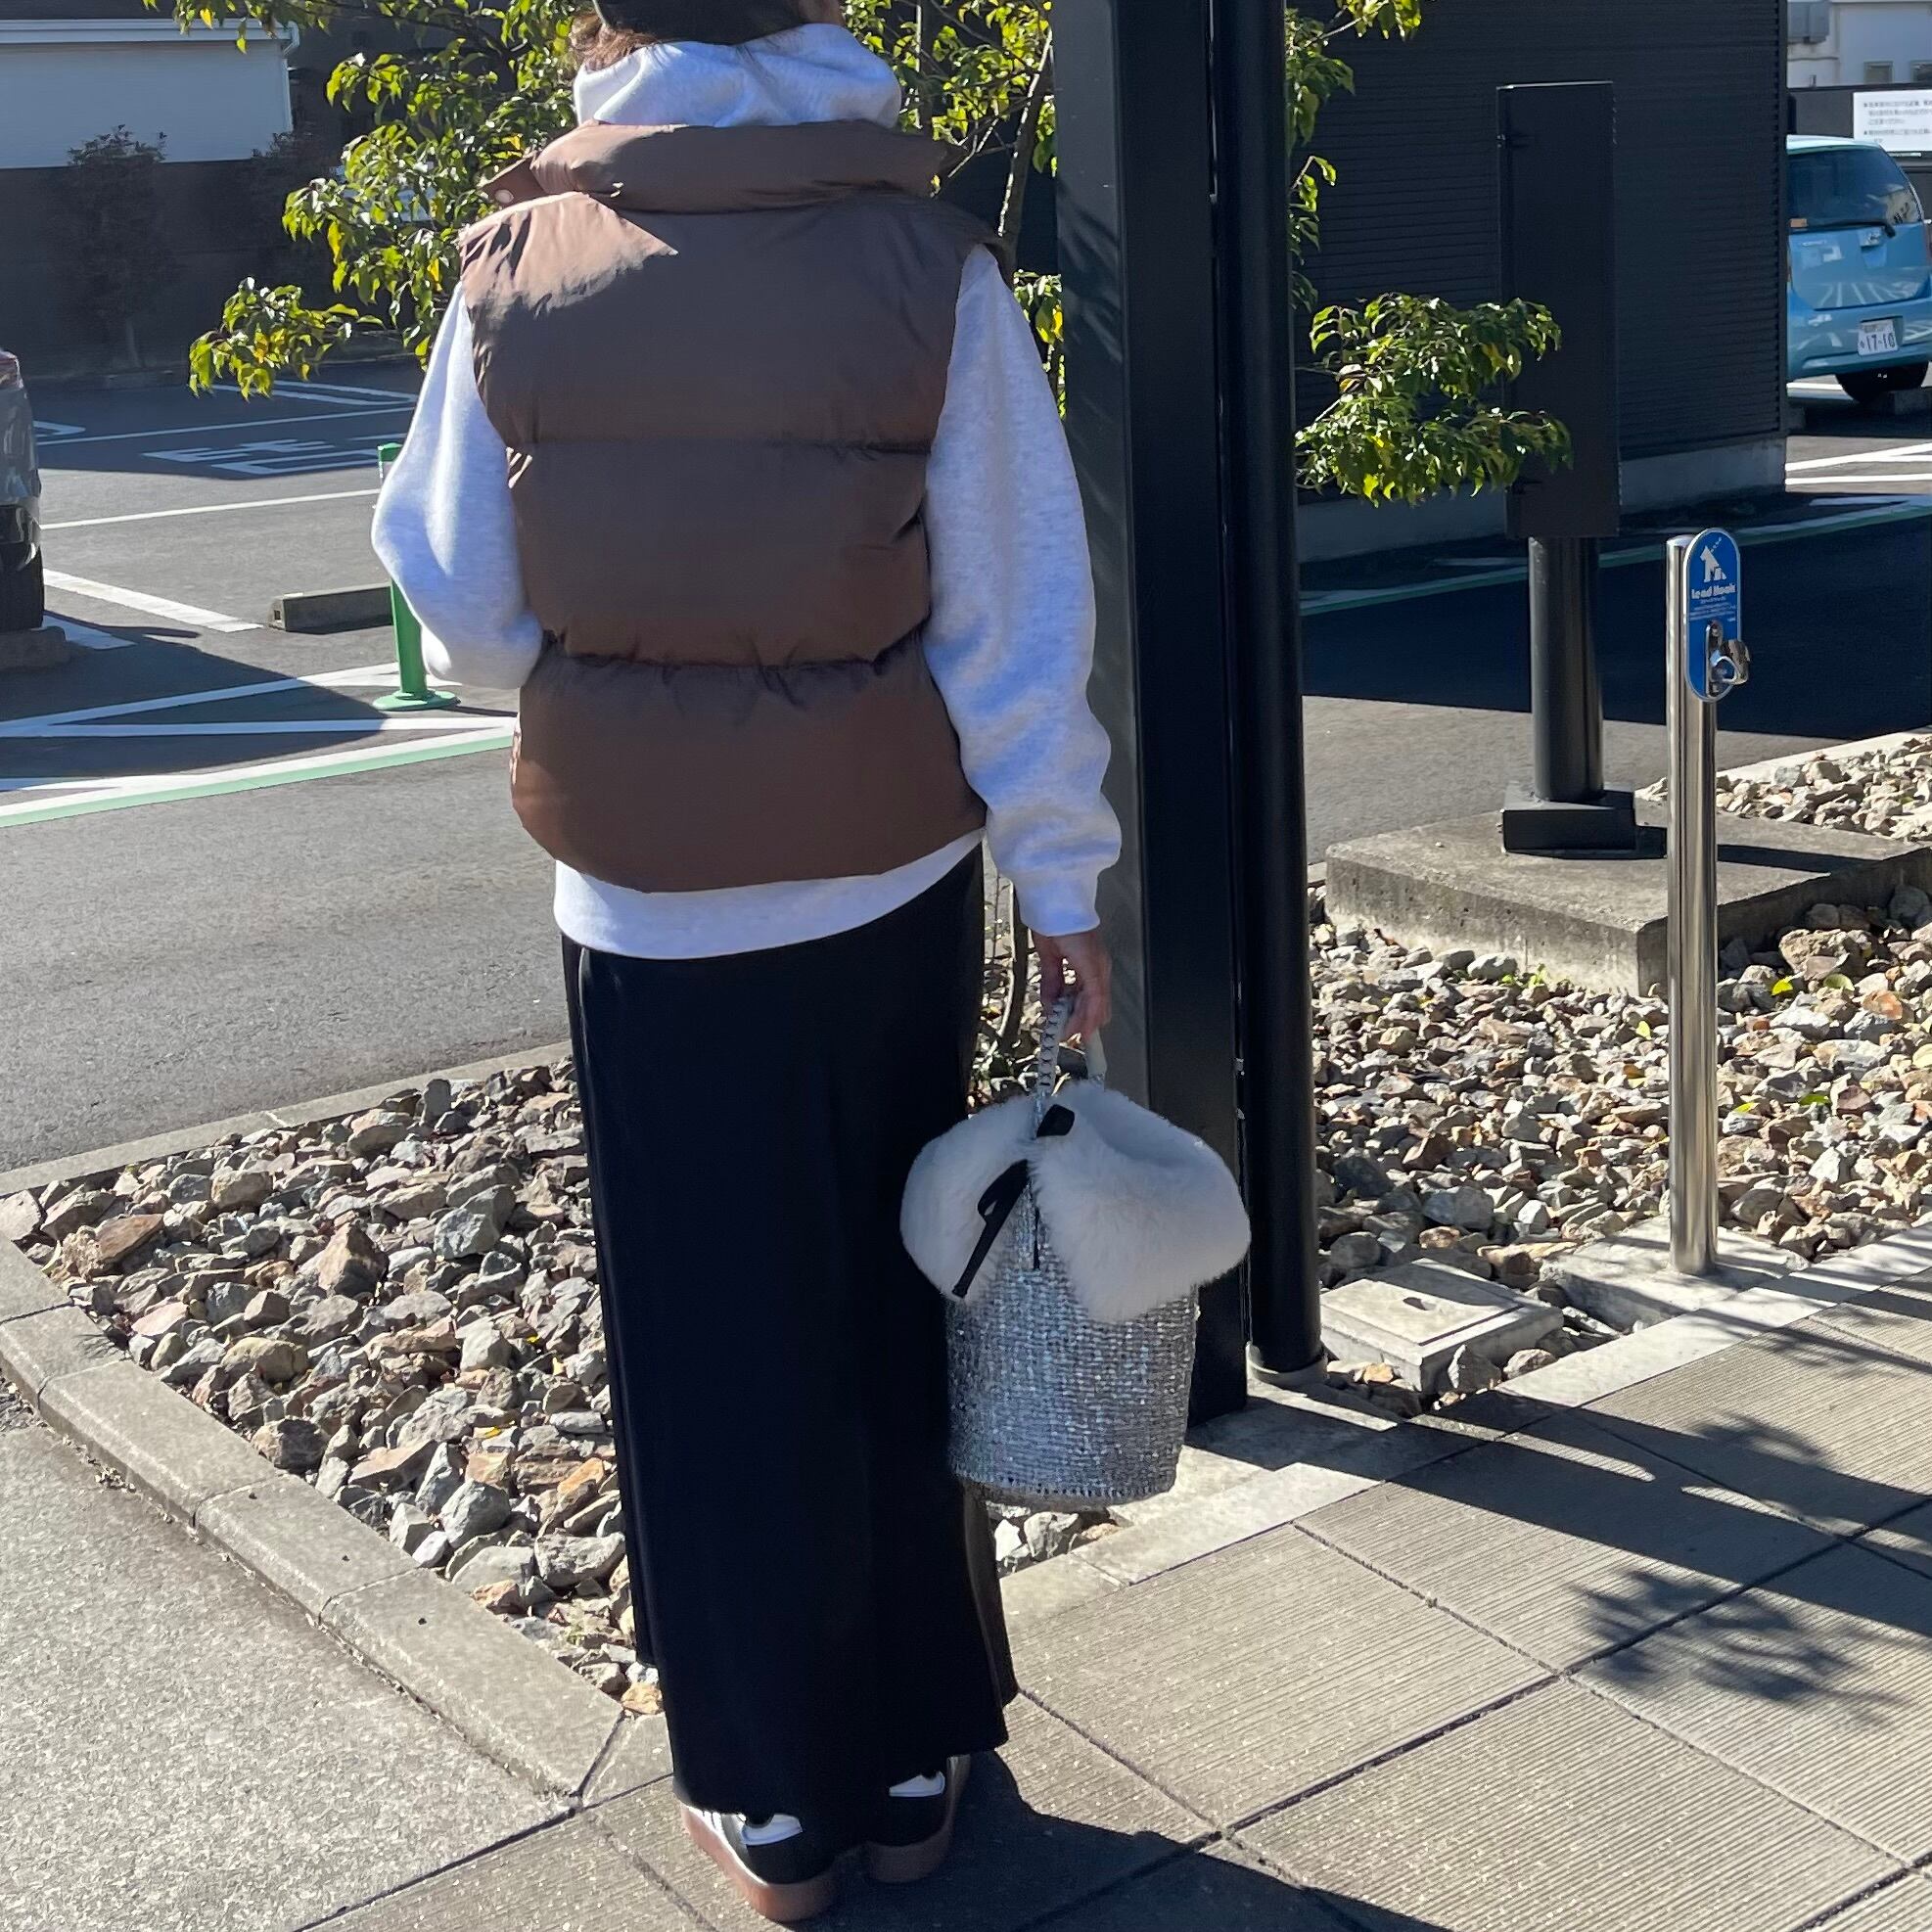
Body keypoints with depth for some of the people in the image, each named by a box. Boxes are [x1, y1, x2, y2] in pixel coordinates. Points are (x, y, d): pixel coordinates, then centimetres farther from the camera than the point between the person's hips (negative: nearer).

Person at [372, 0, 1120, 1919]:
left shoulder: (519, 270, -6)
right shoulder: (929, 263, -7)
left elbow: (462, 610, 1)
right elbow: (1017, 616, -6)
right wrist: (1062, 879, 3)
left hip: (649, 903, -1)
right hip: (890, 892, 1)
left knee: (716, 1352, 12)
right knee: (892, 1321, 16)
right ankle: (915, 1763, 29)